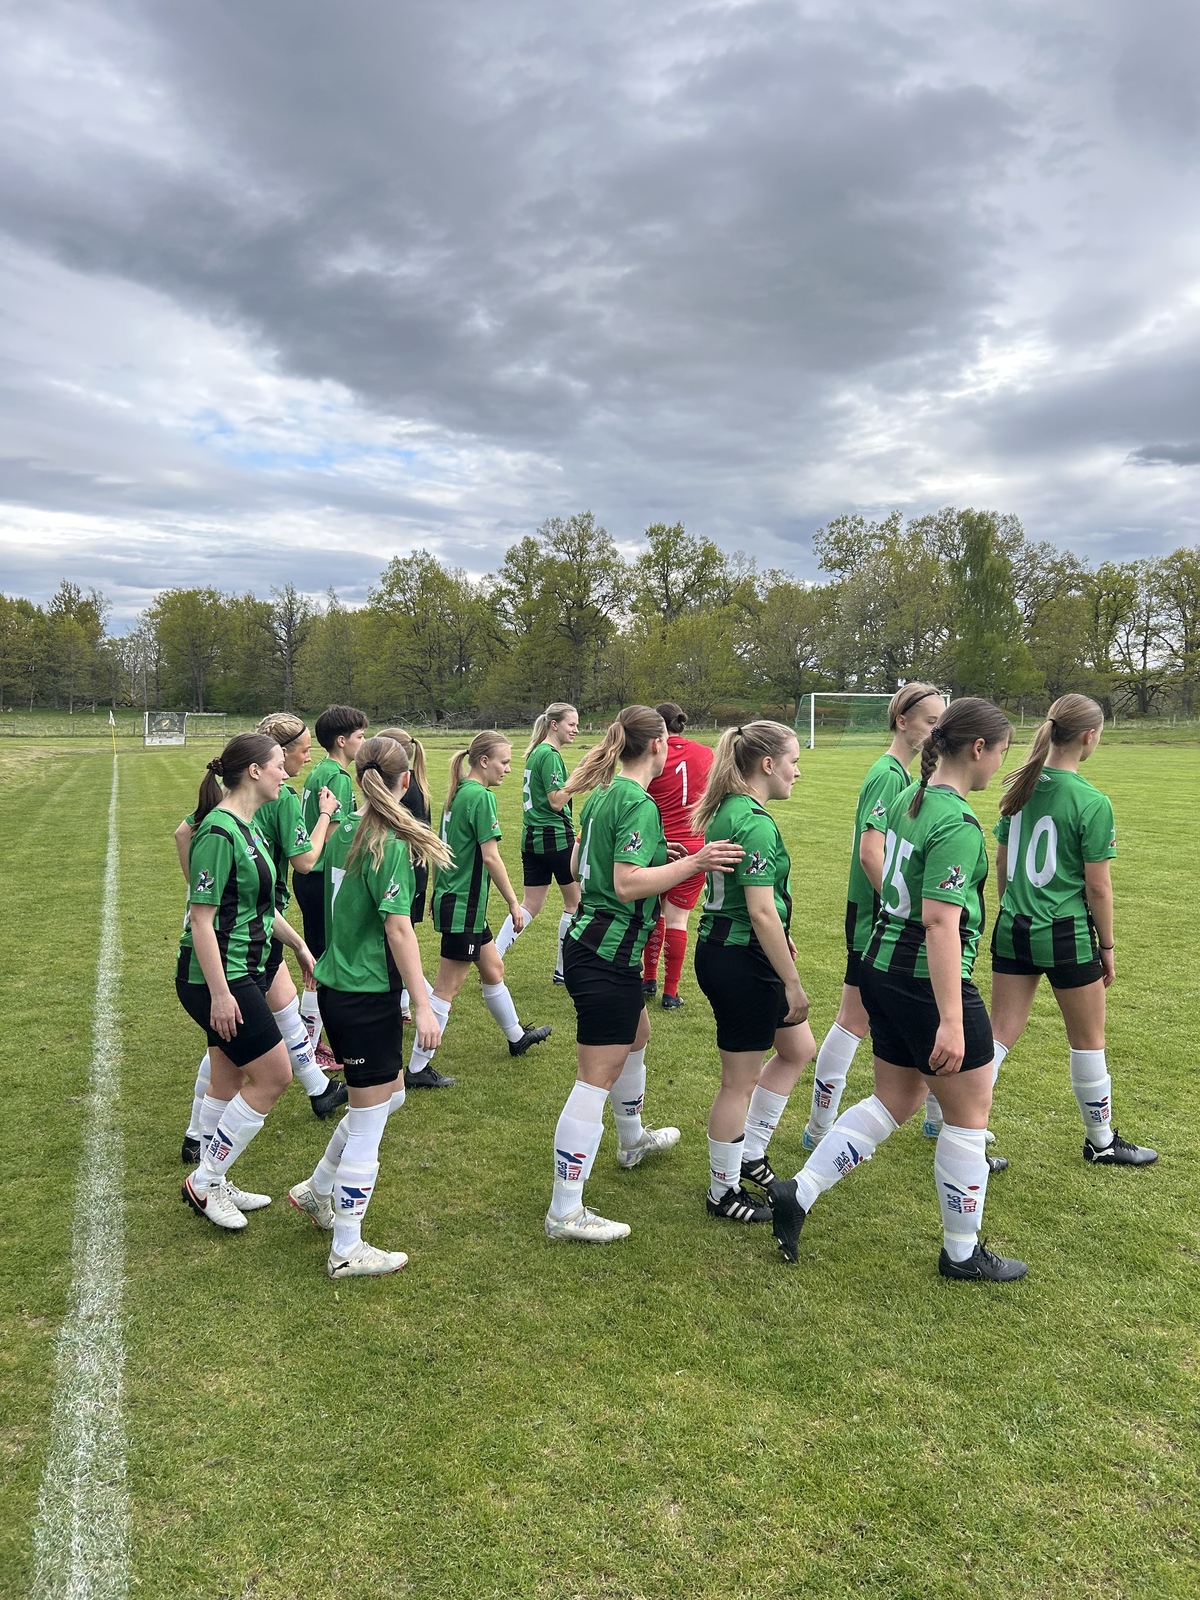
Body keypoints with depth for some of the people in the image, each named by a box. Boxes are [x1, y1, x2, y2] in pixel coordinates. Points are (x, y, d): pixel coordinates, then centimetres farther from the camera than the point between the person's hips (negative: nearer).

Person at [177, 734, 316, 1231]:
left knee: (228, 1081, 16)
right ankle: (204, 1182, 11)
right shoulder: (219, 832, -21)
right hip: (217, 979, -9)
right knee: (274, 1075, -3)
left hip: (244, 971, 10)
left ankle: (212, 1185, 30)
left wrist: (300, 945, 25)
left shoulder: (247, 829, 9)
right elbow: (201, 918, -22)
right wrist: (219, 994, -22)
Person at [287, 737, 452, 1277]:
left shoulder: (343, 833, 6)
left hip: (337, 984, 9)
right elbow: (398, 929, -21)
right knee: (367, 1126, 4)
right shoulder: (390, 845, -18)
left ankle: (316, 1190, 37)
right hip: (367, 995, -9)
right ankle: (347, 1252, 16)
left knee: (389, 1094, 25)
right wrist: (423, 1005, -19)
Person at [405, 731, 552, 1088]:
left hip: (451, 898, 10)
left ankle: (516, 1037, 41)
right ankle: (417, 1069, 5)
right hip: (463, 906, -10)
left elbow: (443, 849, 15)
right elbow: (490, 857, -19)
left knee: (493, 969, 23)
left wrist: (440, 891, 23)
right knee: (447, 988, -2)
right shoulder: (480, 796, -17)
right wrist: (513, 902, -12)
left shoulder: (458, 793, 9)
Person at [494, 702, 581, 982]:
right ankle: (563, 969, 14)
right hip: (556, 837, -9)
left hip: (533, 838, 9)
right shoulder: (550, 755, -15)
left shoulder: (536, 752, 14)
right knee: (576, 901, 6)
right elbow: (557, 801, -20)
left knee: (530, 905, 11)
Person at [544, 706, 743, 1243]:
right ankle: (565, 1212, 1)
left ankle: (633, 1139, 53)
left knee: (636, 1037, 30)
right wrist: (692, 863, -26)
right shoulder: (639, 805, -18)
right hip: (608, 955, -10)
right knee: (597, 1078, -5)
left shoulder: (602, 793, 10)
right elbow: (626, 884, -26)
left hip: (587, 939, 10)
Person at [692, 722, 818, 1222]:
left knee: (798, 1048, 22)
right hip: (742, 962, -10)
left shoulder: (727, 810, 9)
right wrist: (793, 983, -18)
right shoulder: (756, 823, -22)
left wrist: (778, 938, 23)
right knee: (741, 1081, 6)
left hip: (721, 951, 10)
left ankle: (749, 1155, 32)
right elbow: (762, 912, -24)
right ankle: (723, 1193, 23)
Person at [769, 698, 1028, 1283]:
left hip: (884, 967, 9)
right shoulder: (957, 824, -21)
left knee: (894, 1099, 20)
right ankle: (963, 1252, 27)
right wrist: (950, 1020, -28)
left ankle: (797, 1193, 17)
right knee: (969, 1111, 10)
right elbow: (940, 923, -27)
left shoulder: (908, 799, 6)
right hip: (929, 981, -9)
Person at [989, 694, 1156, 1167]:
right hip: (1066, 934, -5)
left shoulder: (1022, 787, 1)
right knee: (1088, 1040, 15)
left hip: (1013, 929, 5)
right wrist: (1107, 946, 0)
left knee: (1000, 1034, 11)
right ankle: (1102, 1141, 33)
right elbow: (1097, 887, -12)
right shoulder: (1092, 803, -16)